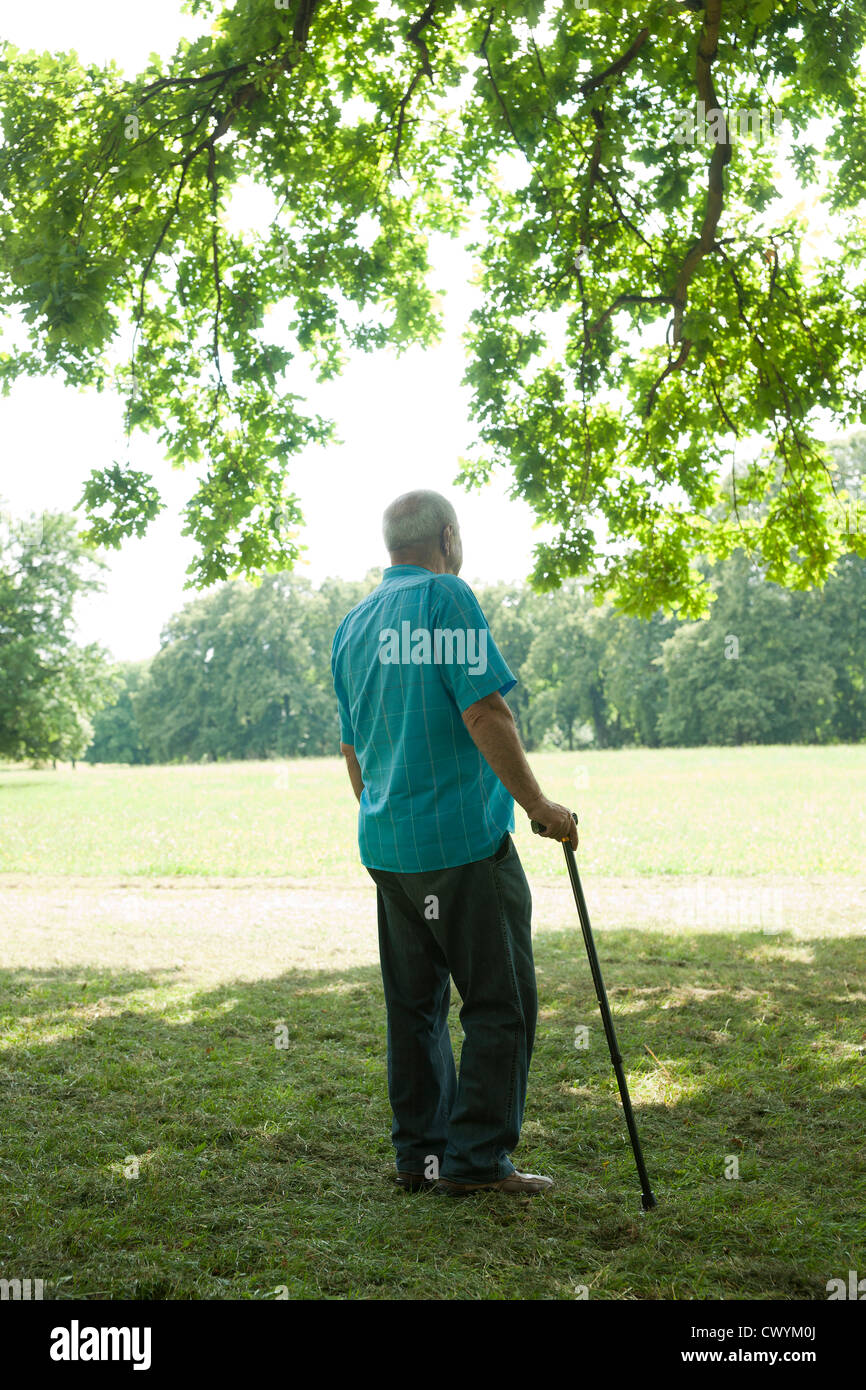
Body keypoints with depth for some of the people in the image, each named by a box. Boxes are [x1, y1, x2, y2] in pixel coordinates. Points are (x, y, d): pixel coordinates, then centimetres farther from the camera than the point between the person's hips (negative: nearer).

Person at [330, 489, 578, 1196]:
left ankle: (421, 1153, 20)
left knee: (415, 1004, 14)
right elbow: (485, 713, -18)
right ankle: (477, 1158, 4)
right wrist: (538, 805, -12)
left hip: (386, 845, 8)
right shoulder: (448, 598, -9)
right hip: (464, 840, -8)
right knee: (501, 1002, 2)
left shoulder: (352, 624, 14)